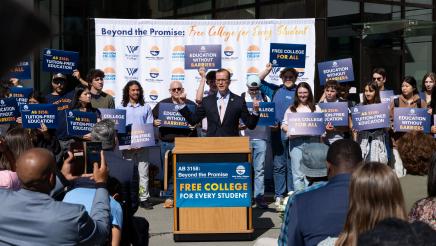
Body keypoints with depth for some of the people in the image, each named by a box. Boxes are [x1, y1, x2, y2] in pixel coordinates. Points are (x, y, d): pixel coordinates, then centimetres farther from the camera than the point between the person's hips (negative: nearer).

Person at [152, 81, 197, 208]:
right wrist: (155, 122, -6)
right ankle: (169, 197, 12)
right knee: (168, 170, 4)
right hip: (167, 143, 1)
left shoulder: (190, 104, 7)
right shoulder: (162, 104, 11)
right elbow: (152, 119, 15)